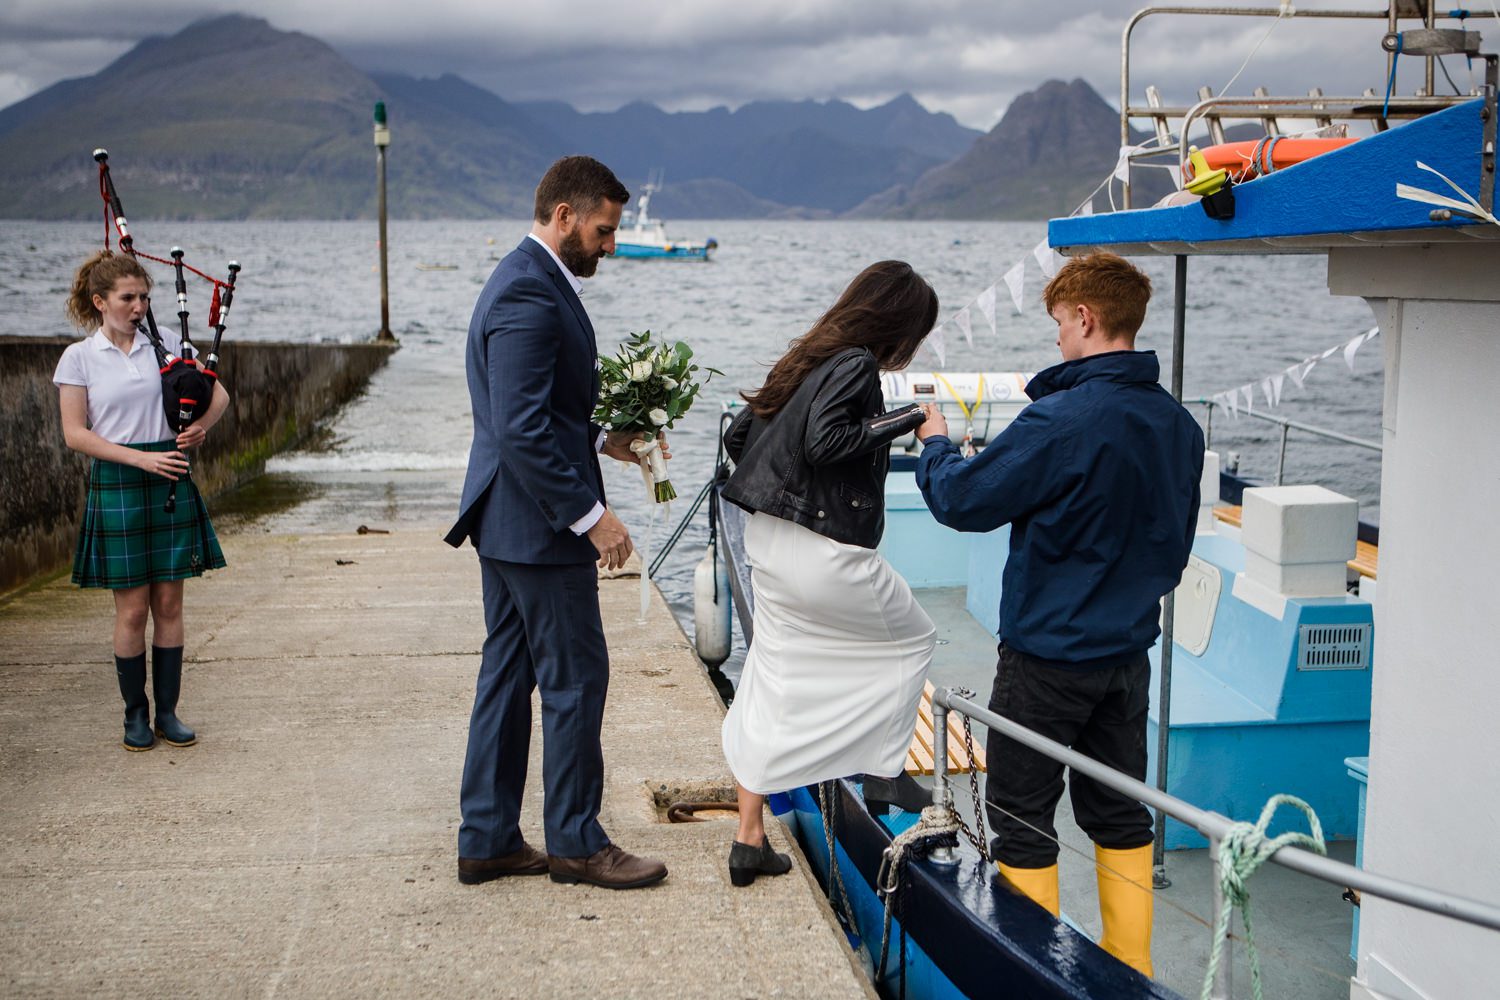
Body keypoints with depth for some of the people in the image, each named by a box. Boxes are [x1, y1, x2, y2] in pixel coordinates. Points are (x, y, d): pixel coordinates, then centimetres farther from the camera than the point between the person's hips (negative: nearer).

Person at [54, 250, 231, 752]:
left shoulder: (165, 343, 6)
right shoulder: (78, 358, -1)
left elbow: (218, 394, 11)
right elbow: (75, 433, -6)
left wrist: (201, 425, -10)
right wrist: (141, 458, -15)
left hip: (171, 483, 3)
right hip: (116, 486, -2)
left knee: (169, 603, 5)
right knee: (132, 609, 1)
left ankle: (168, 711, 14)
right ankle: (135, 715, 14)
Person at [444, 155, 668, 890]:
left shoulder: (528, 281, 14)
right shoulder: (530, 295, -19)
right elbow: (524, 429, -25)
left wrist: (602, 439, 12)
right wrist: (591, 516, -22)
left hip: (508, 521, 11)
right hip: (538, 526, -11)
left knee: (508, 673, 14)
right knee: (576, 676, 0)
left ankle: (488, 839, 22)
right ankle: (575, 843, 13)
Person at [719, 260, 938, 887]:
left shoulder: (807, 359, 13)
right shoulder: (855, 365, -12)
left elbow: (738, 436, 14)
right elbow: (826, 440, -26)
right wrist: (905, 421, -16)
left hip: (767, 542, 8)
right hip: (825, 552, -8)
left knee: (771, 683, 13)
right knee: (913, 638, 18)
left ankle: (749, 840, 15)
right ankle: (883, 766, 22)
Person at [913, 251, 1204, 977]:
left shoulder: (1061, 420, -23)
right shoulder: (1178, 424, 2)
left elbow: (964, 501, -16)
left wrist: (935, 444, 3)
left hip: (1048, 654, -7)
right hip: (1128, 650, 7)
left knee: (1022, 817, 6)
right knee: (1120, 812, 18)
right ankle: (1131, 969, 26)